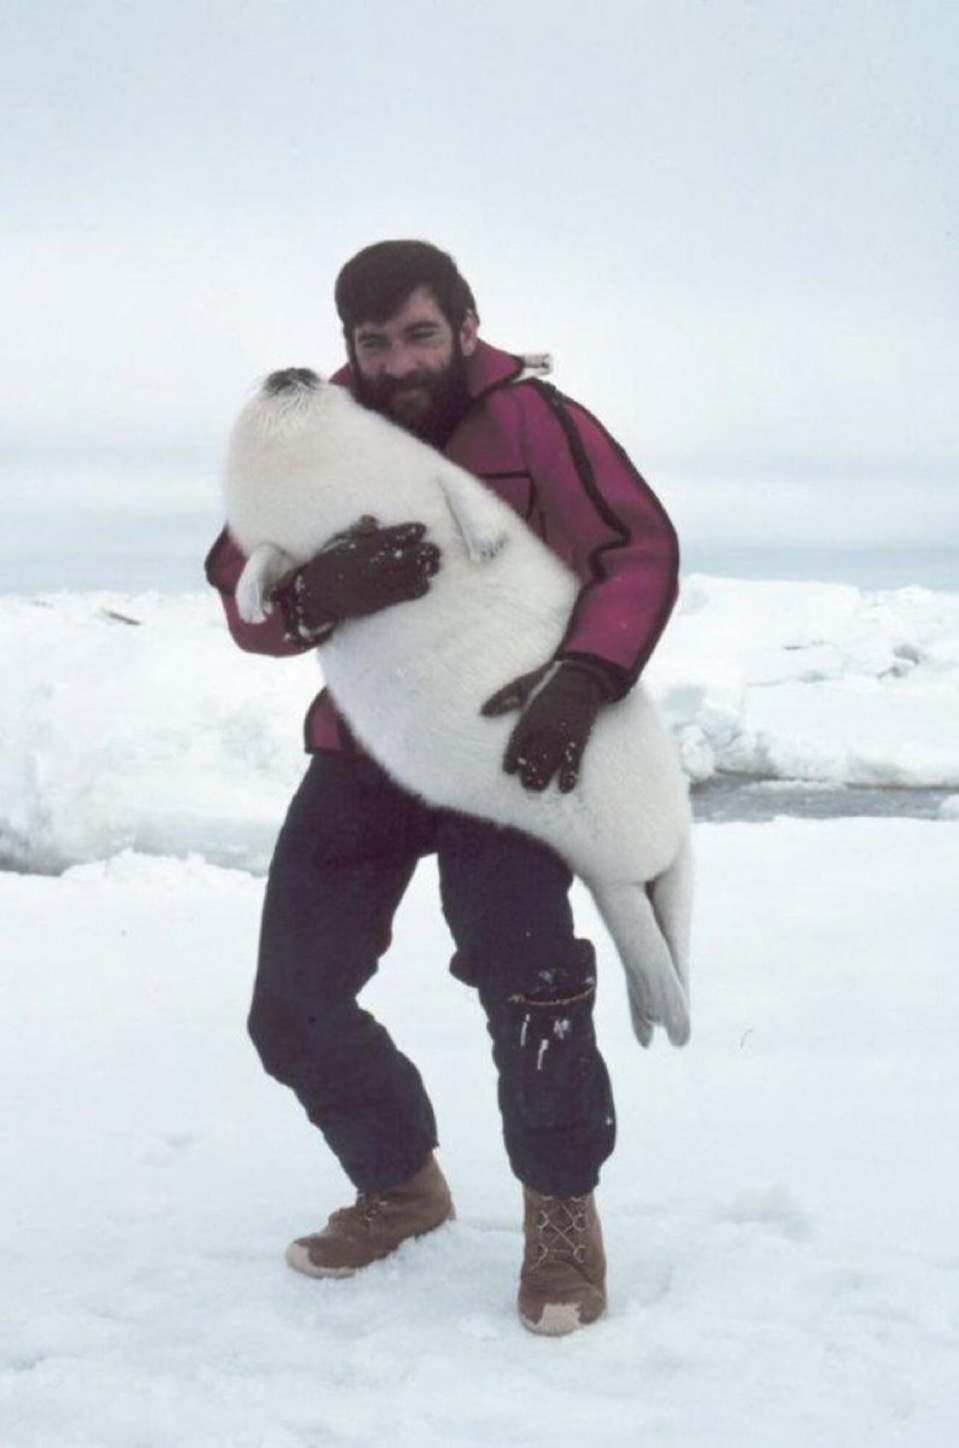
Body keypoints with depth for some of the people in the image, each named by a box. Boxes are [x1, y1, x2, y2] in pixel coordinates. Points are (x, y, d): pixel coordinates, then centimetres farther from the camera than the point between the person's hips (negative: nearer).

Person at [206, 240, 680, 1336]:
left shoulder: (529, 419, -13)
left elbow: (642, 548, -16)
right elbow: (241, 598, -11)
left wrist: (583, 680, -32)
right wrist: (321, 592, -35)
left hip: (499, 742, -4)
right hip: (362, 752, 4)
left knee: (524, 972, -24)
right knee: (293, 1013, 4)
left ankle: (563, 1211, 1)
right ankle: (400, 1185, 29)